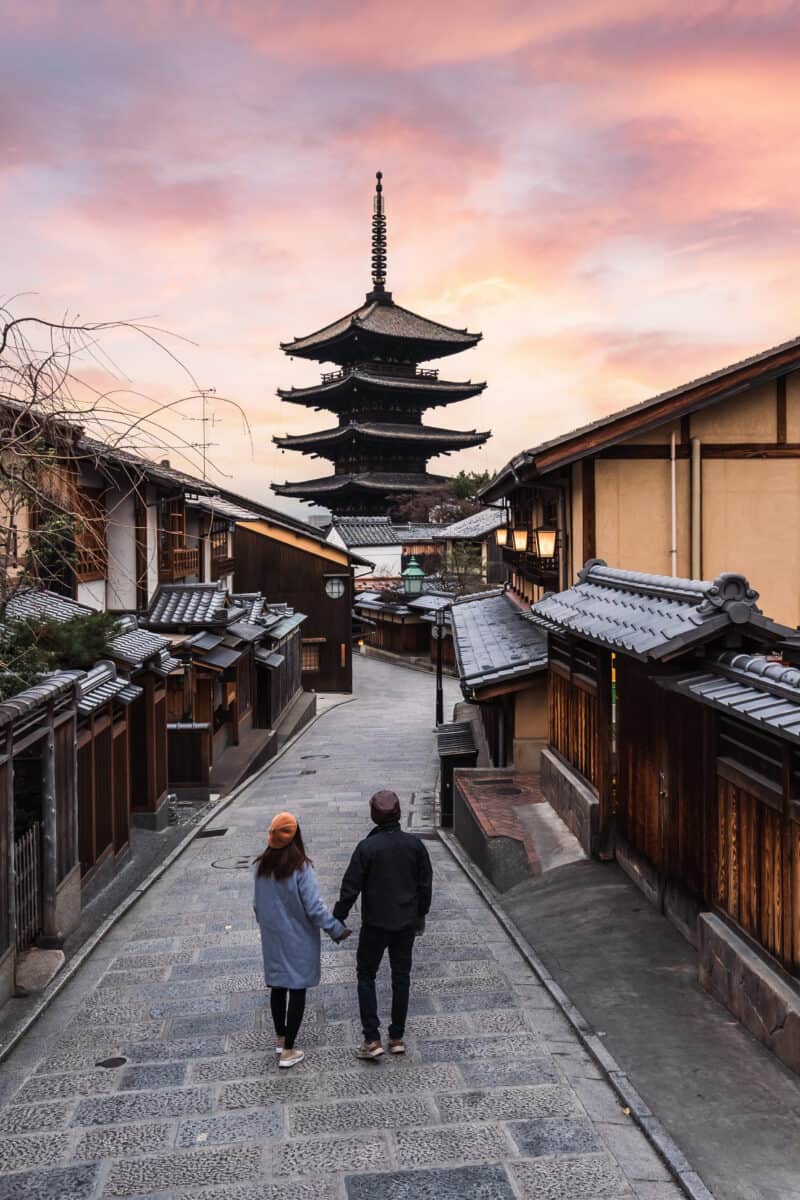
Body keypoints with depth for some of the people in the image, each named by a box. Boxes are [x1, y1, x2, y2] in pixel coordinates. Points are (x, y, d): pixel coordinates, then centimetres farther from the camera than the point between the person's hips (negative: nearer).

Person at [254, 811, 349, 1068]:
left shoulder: (262, 866, -6)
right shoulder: (301, 868, -21)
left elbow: (257, 905, 5)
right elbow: (314, 908, -19)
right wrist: (337, 930, -8)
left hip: (272, 939, 5)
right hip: (298, 941, -5)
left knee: (277, 987, 19)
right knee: (297, 990, 6)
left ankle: (280, 1039, 34)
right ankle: (288, 1051, 10)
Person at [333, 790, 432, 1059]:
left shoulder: (366, 848, -17)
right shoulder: (414, 844, -5)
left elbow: (350, 888, -13)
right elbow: (425, 884, 4)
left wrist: (337, 920, -1)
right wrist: (421, 915, 18)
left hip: (375, 925, -3)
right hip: (407, 923, 4)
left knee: (366, 976, 11)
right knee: (401, 977, 14)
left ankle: (372, 1039, 8)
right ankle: (397, 1037, 21)